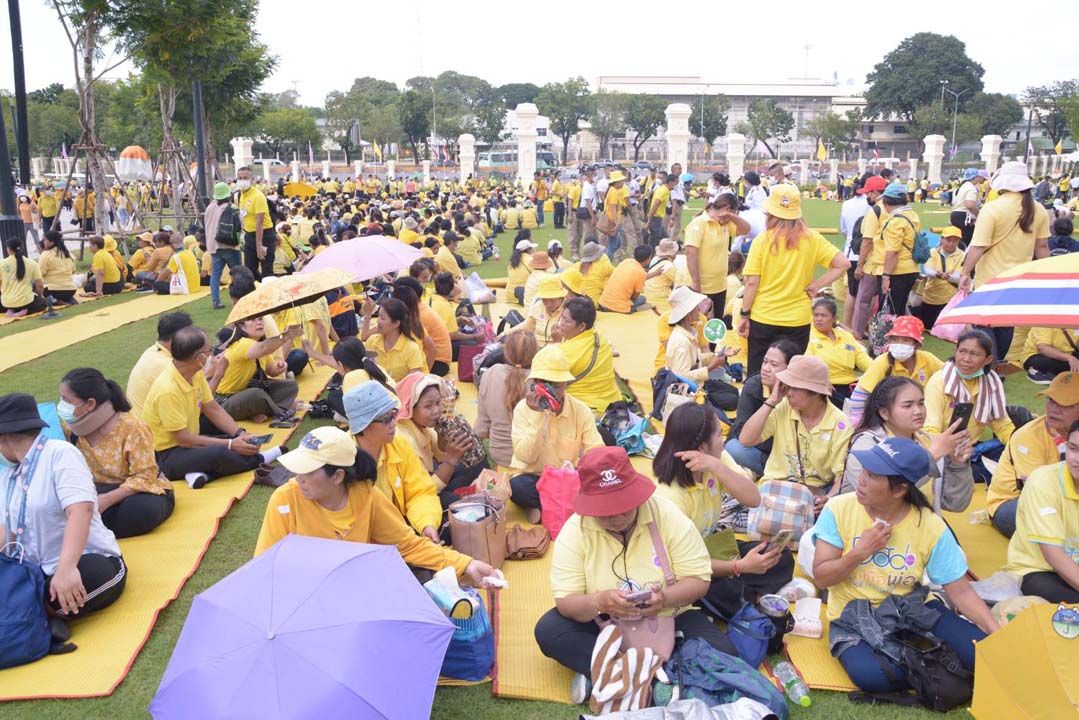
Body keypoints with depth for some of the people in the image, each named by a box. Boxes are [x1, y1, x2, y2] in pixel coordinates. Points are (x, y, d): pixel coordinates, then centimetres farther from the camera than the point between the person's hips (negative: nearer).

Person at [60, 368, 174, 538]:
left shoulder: (131, 427, -21)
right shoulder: (74, 428, -3)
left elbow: (144, 477, -22)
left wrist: (107, 500, -32)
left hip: (140, 492, -4)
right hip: (102, 491, 4)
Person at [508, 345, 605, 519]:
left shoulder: (581, 410, -7)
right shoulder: (523, 408, -11)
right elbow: (526, 457, -20)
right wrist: (536, 415, -27)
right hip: (533, 478, -2)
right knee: (516, 487, -36)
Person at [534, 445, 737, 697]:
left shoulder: (668, 515, -15)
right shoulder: (574, 530, -14)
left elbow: (699, 580, -13)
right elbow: (566, 602, -18)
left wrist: (665, 598, -34)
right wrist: (599, 602, -40)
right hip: (603, 627, 0)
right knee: (548, 630, -24)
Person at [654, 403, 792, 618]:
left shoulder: (716, 459, -9)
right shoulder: (670, 495, -29)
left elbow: (754, 499, -20)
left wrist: (716, 466, -34)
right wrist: (740, 566, -38)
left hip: (713, 548, 7)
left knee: (781, 555, -8)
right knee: (719, 592, -36)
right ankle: (760, 597, -10)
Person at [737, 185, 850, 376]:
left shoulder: (762, 240, -8)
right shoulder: (811, 239, -3)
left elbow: (751, 283, -8)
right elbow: (843, 263, -4)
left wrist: (744, 315, 0)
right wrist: (815, 285, 1)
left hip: (763, 319, -1)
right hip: (798, 321, 1)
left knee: (757, 376, 10)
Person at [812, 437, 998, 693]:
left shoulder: (931, 526, -11)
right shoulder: (839, 509, -13)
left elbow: (960, 590, -9)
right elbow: (821, 578, -9)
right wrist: (860, 552, -22)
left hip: (912, 611, 1)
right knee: (872, 675, -32)